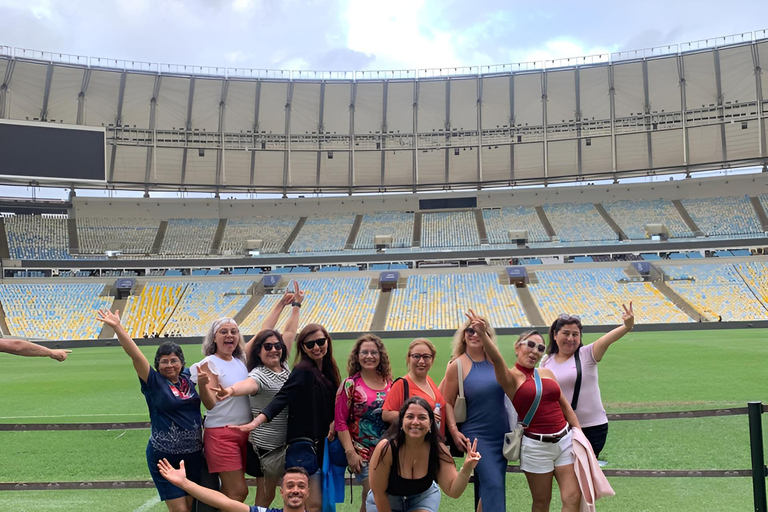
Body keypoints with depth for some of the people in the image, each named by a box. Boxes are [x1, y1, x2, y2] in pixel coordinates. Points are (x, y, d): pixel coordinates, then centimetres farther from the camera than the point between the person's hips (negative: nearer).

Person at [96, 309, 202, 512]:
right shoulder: (154, 382, -8)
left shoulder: (187, 379, 3)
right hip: (164, 458, -4)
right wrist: (117, 327, -29)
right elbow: (135, 355, -20)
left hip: (194, 455, 4)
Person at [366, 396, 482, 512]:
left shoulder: (438, 449, -24)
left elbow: (452, 491, -27)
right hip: (385, 502, -2)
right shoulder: (386, 448, -33)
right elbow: (378, 492, -21)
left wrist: (466, 470, -44)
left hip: (423, 497, 2)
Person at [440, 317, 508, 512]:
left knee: (487, 488, 15)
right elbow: (447, 404, -6)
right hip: (477, 435, -5)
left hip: (502, 434, 5)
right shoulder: (457, 365, -9)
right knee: (493, 485, -13)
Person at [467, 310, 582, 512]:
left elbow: (564, 404, 16)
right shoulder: (511, 377, -8)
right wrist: (483, 335, -47)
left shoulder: (547, 373, 9)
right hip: (536, 446, -5)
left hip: (565, 439, 5)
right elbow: (496, 359, -29)